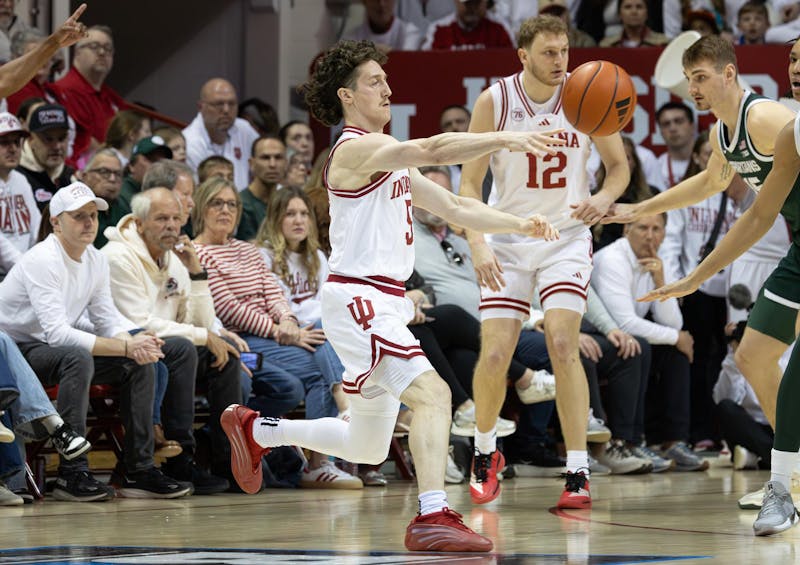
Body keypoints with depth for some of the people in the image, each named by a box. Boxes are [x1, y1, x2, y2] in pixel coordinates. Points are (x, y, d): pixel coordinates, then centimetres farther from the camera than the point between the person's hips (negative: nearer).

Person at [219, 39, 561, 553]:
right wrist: (506, 139, -30)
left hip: (387, 303, 10)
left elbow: (455, 208, 18)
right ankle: (433, 518, -31)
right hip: (358, 299, -10)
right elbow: (431, 150, -26)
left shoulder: (392, 159, 19)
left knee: (369, 448, 16)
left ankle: (256, 429, 31)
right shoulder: (355, 149, -10)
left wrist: (519, 225, 4)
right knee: (432, 394, -25)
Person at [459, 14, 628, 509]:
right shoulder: (495, 102, -10)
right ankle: (486, 453, 23)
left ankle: (579, 473, -13)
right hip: (508, 240, 0)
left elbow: (619, 165, 4)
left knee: (563, 344, -18)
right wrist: (478, 244, -19)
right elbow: (470, 181, -5)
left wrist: (604, 199, -18)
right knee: (495, 355, -5)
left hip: (567, 238, 0)